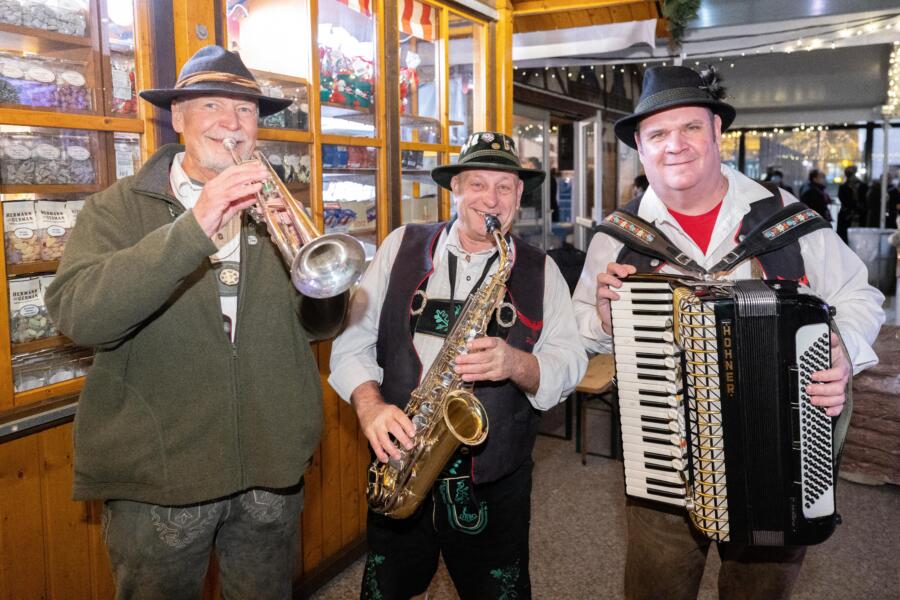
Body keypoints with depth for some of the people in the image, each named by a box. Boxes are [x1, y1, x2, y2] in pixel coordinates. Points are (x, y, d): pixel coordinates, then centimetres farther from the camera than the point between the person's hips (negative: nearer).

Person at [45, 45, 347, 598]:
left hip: (272, 469, 3)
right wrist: (192, 230, -32)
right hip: (160, 475, -2)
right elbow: (78, 315, -22)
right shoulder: (121, 208, -4)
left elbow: (325, 323, 0)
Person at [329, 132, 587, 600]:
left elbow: (570, 363, -1)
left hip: (495, 481, 0)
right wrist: (369, 405, -17)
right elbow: (352, 341, 0)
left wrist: (516, 364, -21)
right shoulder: (402, 247, 3)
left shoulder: (540, 271, 3)